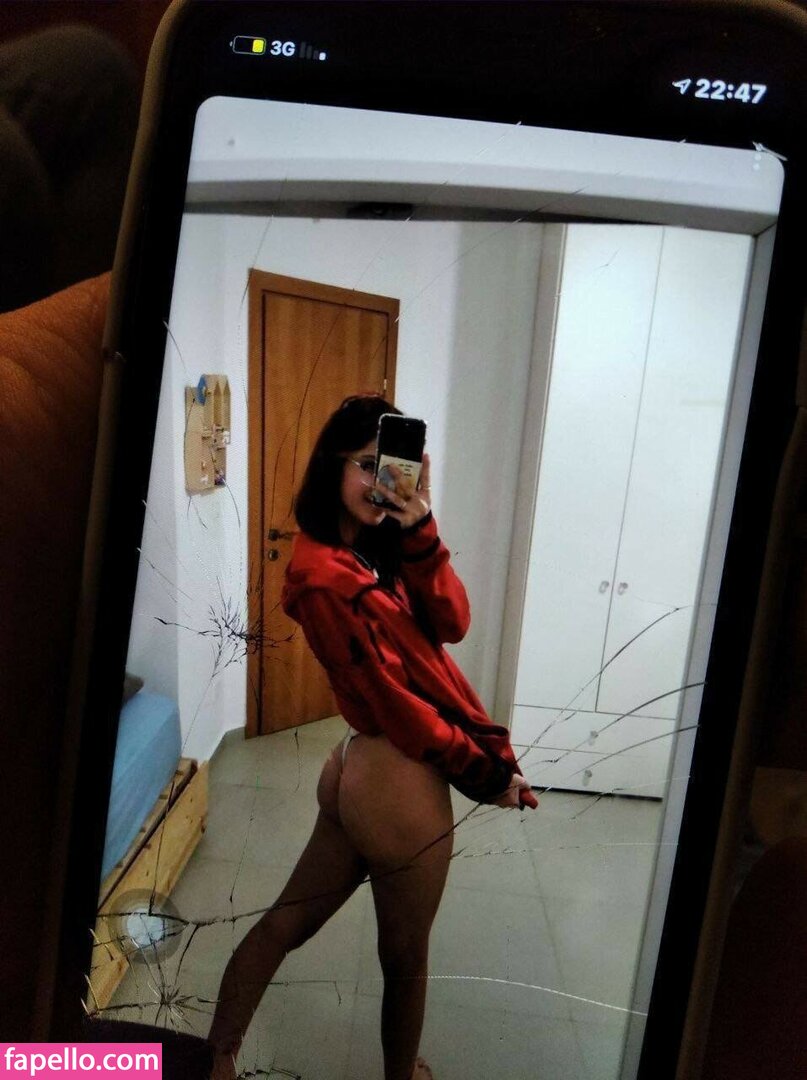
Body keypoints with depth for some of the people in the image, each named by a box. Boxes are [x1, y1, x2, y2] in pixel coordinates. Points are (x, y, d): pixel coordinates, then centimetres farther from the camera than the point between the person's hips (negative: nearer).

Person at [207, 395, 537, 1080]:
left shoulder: (375, 548, 4)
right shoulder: (327, 578, -23)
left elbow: (451, 623, -7)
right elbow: (396, 702, -19)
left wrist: (420, 530, -20)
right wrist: (489, 774, -9)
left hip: (360, 771, 8)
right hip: (402, 788, -8)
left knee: (286, 923, 23)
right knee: (406, 955, 21)